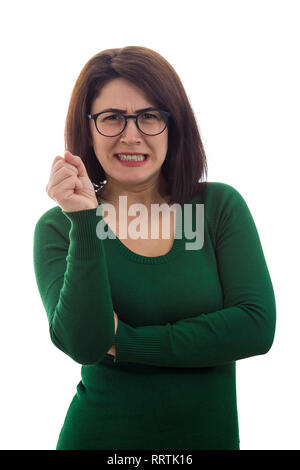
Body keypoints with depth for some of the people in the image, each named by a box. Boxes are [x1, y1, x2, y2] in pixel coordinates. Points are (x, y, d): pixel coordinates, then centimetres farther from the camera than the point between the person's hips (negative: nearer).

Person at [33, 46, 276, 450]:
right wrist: (85, 223, -26)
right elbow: (84, 344, -18)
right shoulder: (58, 227, -8)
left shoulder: (220, 206, -7)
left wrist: (124, 341, -15)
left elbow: (257, 327, -15)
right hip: (100, 435, -1)